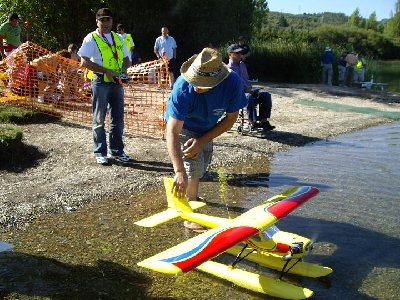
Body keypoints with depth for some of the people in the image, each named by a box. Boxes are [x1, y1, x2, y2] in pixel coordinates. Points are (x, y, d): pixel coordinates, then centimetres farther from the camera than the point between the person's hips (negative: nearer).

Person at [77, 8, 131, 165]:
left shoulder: (118, 38, 14)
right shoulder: (91, 39, -3)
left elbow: (126, 59, 20)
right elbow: (84, 62, -12)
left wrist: (124, 69, -2)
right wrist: (105, 71, -18)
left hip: (117, 82, 5)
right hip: (100, 82, -5)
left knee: (118, 118, 9)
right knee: (99, 119, 1)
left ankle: (116, 150, 20)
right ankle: (100, 152, 10)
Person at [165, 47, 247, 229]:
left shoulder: (232, 83, -35)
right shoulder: (183, 88, -43)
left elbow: (231, 118, -20)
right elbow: (172, 132, -46)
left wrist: (202, 141, -26)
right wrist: (180, 172, -56)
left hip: (207, 128, 5)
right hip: (182, 127, -4)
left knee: (203, 163, 22)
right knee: (194, 166, -18)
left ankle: (191, 196, 51)